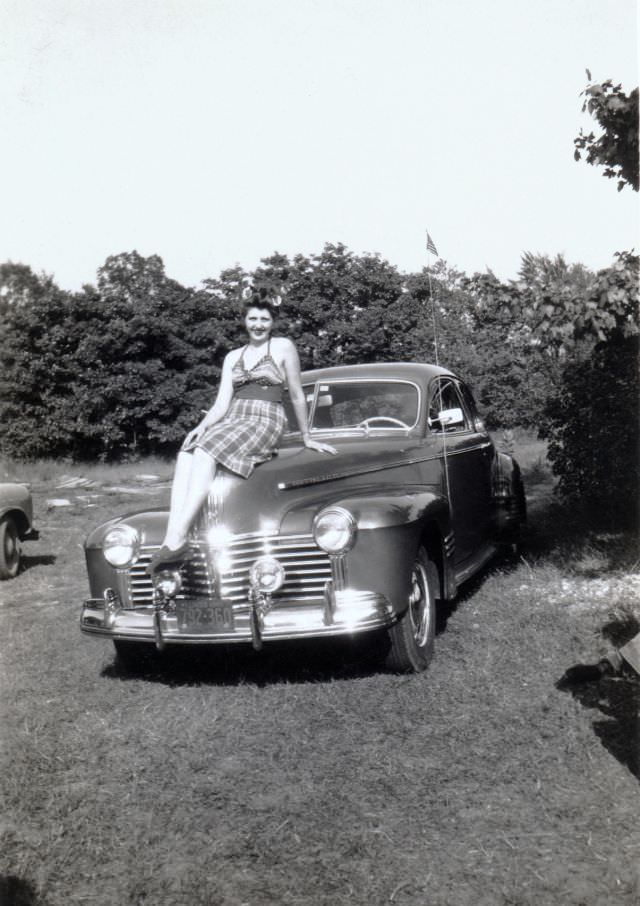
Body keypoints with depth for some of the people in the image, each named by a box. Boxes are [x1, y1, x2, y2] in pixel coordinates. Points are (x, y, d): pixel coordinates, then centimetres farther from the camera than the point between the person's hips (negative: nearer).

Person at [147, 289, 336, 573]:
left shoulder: (283, 347, 6)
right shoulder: (232, 357, 20)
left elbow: (297, 395, 10)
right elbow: (222, 403, 11)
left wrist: (307, 438, 14)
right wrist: (202, 426, -9)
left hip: (265, 422, -5)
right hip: (231, 421, 5)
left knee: (206, 452, -32)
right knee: (187, 453, -27)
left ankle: (177, 539, -41)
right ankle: (173, 535, -41)